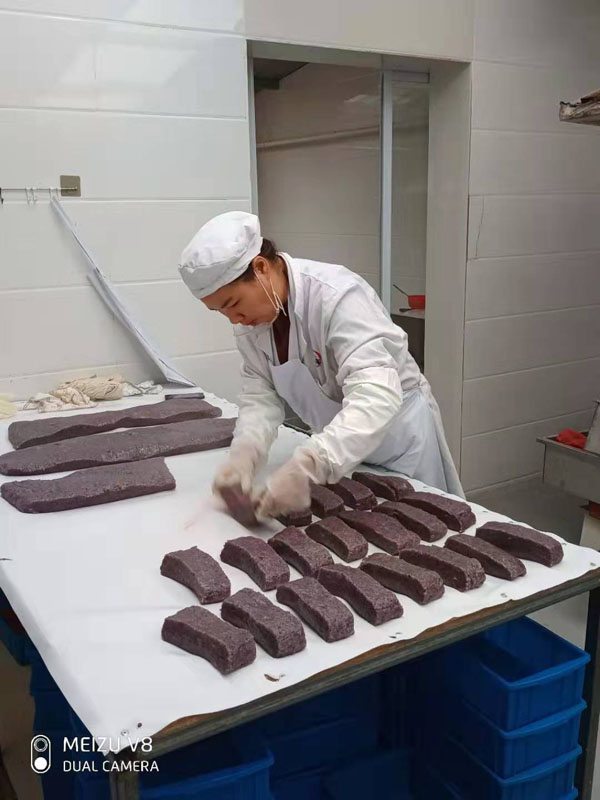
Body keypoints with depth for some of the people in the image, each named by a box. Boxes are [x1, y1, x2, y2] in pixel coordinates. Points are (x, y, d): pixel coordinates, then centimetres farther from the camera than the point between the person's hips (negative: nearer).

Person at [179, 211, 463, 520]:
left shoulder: (336, 296, -33)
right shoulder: (251, 316, -11)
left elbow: (377, 396, -43)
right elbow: (261, 394, -9)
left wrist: (306, 467, -54)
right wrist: (244, 454, -29)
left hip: (397, 433, -6)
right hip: (338, 445, 7)